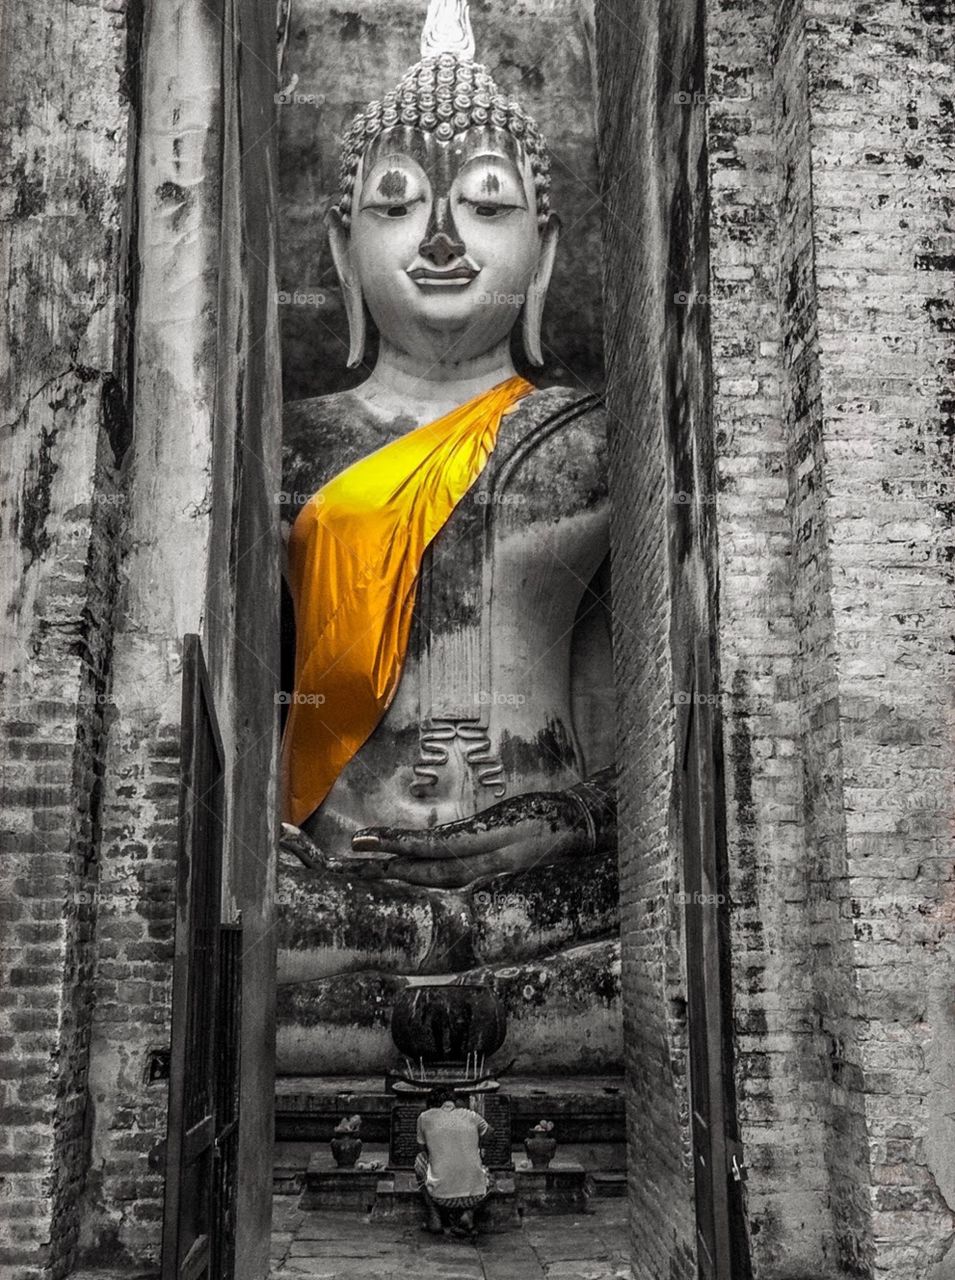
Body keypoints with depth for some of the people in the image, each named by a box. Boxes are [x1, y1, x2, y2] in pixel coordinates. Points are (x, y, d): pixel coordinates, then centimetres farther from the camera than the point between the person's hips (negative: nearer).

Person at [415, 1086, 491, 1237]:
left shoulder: (425, 1117, 10)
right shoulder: (471, 1116, 14)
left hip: (442, 1195, -1)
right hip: (475, 1195, 1)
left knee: (420, 1161, 25)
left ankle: (434, 1218, 15)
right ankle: (467, 1213, 8)